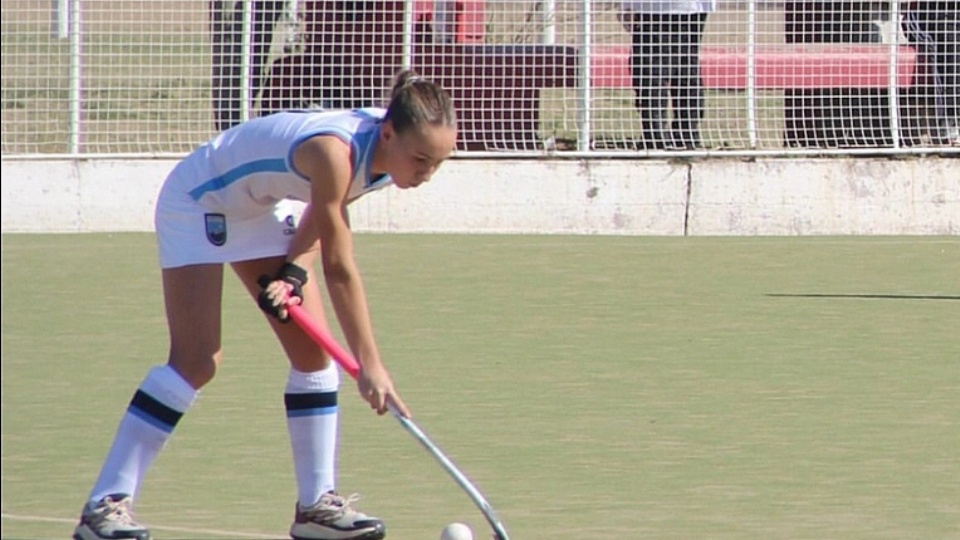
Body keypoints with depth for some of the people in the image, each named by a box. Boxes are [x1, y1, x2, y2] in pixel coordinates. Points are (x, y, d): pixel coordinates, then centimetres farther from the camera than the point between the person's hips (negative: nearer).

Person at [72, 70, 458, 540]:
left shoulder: (390, 151, -14)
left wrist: (293, 272, -18)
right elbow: (340, 270, -35)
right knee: (197, 361, -17)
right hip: (197, 201, -8)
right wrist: (369, 365, -34)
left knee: (313, 352, 1)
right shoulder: (336, 151, -38)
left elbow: (322, 216, 0)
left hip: (261, 209, 8)